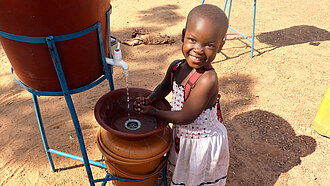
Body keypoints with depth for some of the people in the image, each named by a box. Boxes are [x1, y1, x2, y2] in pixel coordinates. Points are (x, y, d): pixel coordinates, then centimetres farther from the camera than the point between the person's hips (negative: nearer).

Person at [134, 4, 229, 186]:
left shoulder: (208, 79, -34)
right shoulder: (176, 67, -10)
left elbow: (185, 117, -28)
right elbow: (165, 86, 13)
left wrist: (153, 111, -16)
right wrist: (148, 100, -5)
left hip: (203, 144, -6)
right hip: (181, 136, 6)